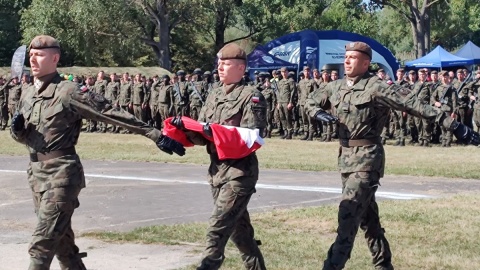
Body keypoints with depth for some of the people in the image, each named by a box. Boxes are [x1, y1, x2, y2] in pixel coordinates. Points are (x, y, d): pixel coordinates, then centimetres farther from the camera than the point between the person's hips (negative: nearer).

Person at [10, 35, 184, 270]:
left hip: (62, 173, -7)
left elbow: (113, 113, -14)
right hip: (36, 173, 7)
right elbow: (21, 136, 21)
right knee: (61, 242, 16)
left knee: (41, 244, -12)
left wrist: (155, 136, -17)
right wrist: (17, 129, -5)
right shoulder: (27, 94, 10)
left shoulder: (69, 92, -12)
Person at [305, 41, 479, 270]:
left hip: (367, 157, -7)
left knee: (348, 214, -16)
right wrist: (318, 113, -4)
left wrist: (453, 125, -19)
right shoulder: (336, 87, 8)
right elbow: (311, 102, 22)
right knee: (367, 216, 16)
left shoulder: (376, 87, -12)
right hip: (345, 157, 8)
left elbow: (414, 105, -16)